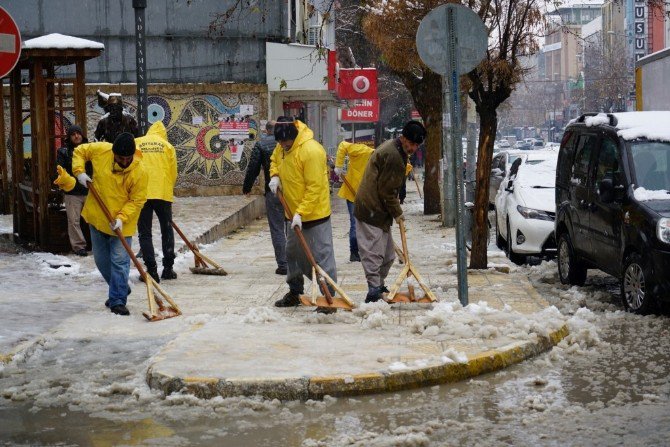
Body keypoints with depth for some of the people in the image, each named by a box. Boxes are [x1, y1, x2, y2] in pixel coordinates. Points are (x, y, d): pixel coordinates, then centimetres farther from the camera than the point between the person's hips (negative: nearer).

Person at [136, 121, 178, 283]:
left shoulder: (135, 144, 6)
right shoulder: (167, 146, 7)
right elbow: (173, 173, 7)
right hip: (163, 194, 1)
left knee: (144, 233, 5)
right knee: (167, 230, 17)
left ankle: (152, 270, -2)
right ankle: (168, 268, 17)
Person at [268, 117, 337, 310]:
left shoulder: (311, 151, -26)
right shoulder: (281, 146, 0)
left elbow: (314, 187, -25)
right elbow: (274, 160, 24)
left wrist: (301, 213, -26)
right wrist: (275, 176, 1)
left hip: (315, 213, -9)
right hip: (294, 213, 9)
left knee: (322, 255, -6)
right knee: (292, 253, 19)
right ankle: (295, 292, 32)